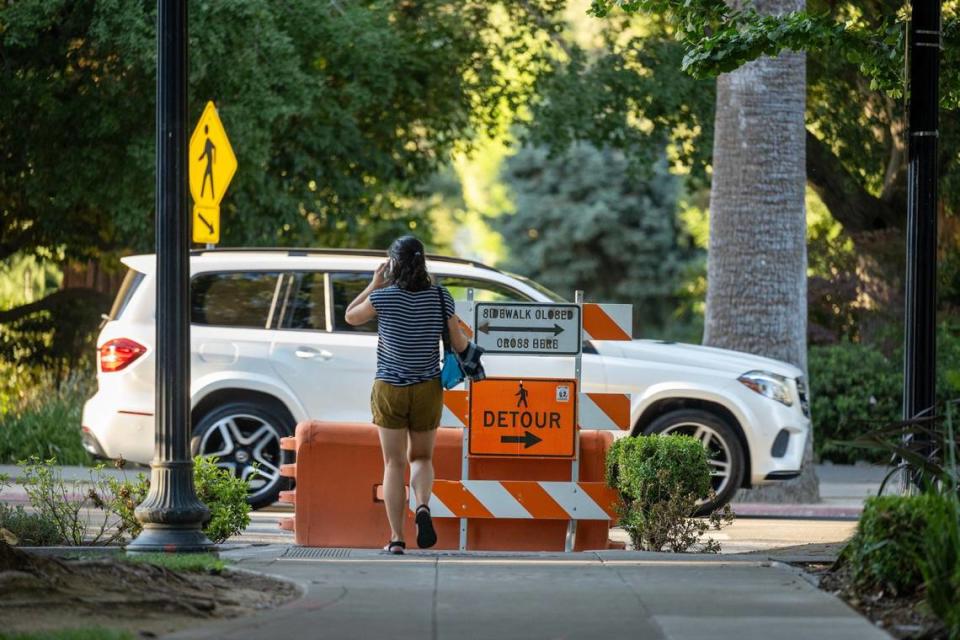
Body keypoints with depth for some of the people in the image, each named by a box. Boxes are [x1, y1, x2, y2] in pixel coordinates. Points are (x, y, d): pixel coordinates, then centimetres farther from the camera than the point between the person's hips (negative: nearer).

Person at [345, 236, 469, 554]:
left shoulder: (384, 297, -14)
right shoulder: (441, 297, -7)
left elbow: (351, 317, 4)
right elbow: (459, 344, -1)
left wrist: (373, 285, 8)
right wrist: (466, 342, 21)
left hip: (390, 390, -2)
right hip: (428, 389, 2)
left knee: (394, 464, 7)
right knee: (421, 457, 19)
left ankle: (396, 537, 2)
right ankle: (423, 506, -11)